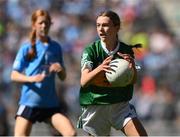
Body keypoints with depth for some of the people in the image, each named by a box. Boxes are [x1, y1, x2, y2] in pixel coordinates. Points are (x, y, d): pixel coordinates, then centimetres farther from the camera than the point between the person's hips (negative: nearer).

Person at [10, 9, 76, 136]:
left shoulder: (56, 47, 9)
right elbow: (14, 75, -3)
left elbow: (63, 77, 14)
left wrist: (61, 70, -9)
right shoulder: (26, 48, 0)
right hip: (29, 103, -3)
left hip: (51, 103, 3)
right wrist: (32, 78, -22)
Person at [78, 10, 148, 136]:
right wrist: (100, 68, -37)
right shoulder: (91, 50, -7)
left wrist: (132, 66, -26)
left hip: (121, 105, 2)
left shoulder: (126, 50, 0)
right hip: (95, 106, -2)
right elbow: (83, 81, -18)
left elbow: (133, 81, -3)